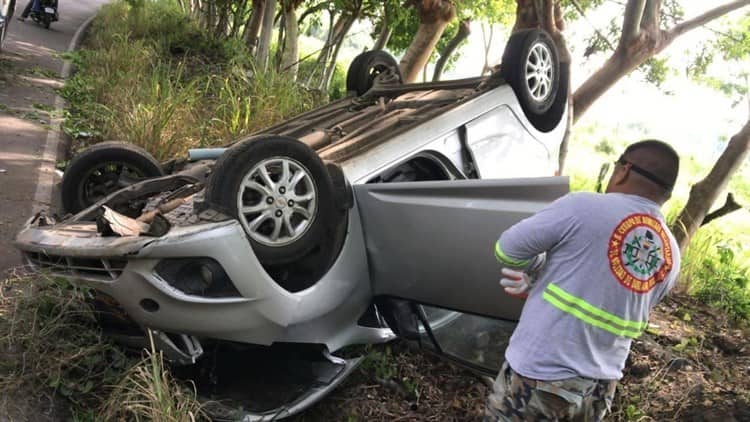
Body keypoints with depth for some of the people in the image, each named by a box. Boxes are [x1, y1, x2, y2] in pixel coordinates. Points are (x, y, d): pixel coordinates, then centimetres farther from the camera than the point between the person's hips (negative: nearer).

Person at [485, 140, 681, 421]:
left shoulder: (583, 207, -15)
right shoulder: (671, 257, 6)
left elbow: (507, 250, -9)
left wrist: (541, 271, 9)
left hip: (540, 376, -6)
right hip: (600, 388, 6)